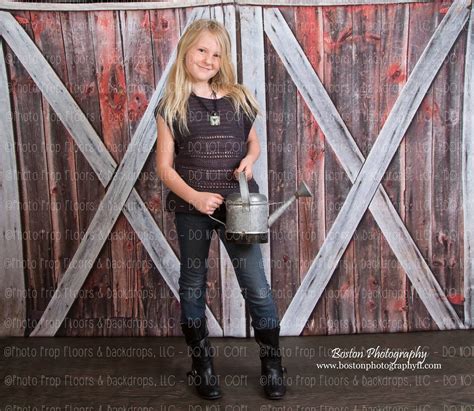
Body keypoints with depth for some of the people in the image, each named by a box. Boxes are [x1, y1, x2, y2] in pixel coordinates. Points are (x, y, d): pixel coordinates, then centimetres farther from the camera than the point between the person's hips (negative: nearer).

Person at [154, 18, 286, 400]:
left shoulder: (238, 98, 6)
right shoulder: (171, 107, 0)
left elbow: (254, 141, 19)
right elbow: (165, 166, -3)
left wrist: (249, 159, -5)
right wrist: (194, 196, -19)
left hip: (237, 204, 1)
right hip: (192, 208, 0)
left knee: (257, 287, 1)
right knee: (192, 288, 11)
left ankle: (272, 364, 20)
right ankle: (203, 365, 30)